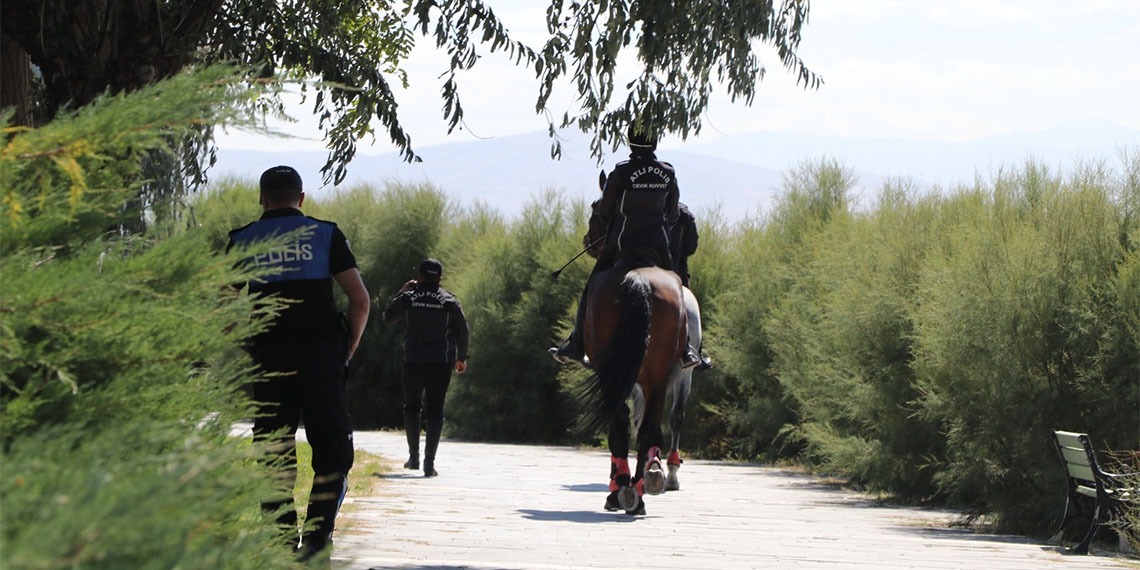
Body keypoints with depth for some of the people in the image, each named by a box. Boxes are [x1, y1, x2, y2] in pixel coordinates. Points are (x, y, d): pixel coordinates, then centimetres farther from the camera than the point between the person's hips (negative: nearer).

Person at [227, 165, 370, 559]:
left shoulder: (241, 242, 8)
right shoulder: (325, 234, 6)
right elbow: (360, 300, 0)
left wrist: (244, 353, 13)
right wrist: (348, 350, 9)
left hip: (267, 360, 1)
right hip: (320, 358, -1)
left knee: (274, 455, 6)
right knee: (332, 450, 7)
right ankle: (319, 532, -6)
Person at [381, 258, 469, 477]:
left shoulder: (407, 298, 0)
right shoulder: (449, 301, 1)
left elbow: (387, 317, 16)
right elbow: (462, 330, 4)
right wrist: (461, 358, 17)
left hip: (413, 362, 0)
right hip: (441, 364, 0)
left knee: (411, 407, 19)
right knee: (435, 412, 2)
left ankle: (414, 456, 15)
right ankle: (429, 462, -8)